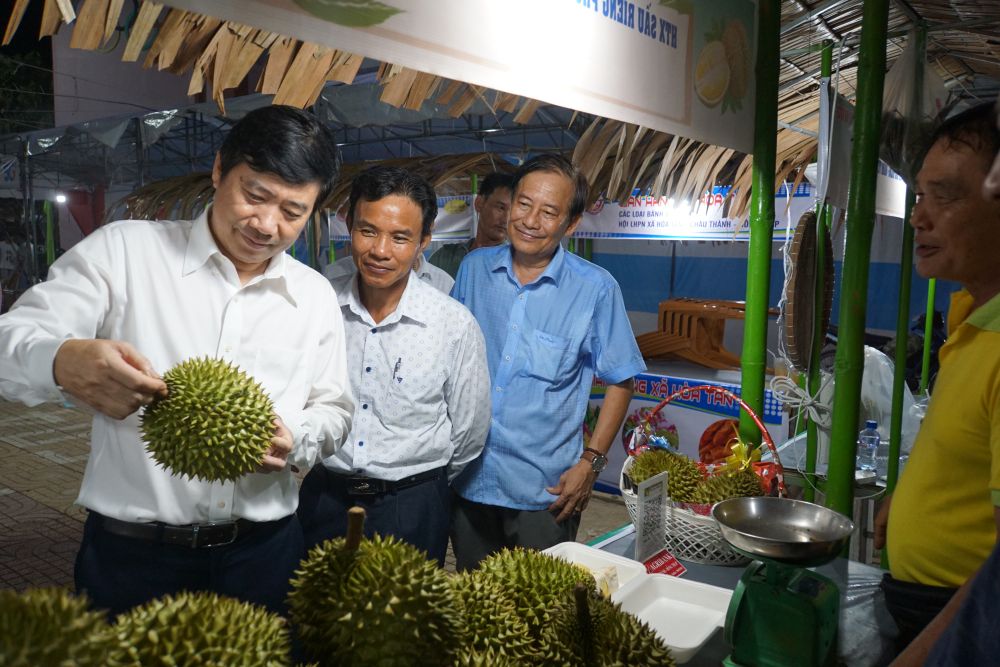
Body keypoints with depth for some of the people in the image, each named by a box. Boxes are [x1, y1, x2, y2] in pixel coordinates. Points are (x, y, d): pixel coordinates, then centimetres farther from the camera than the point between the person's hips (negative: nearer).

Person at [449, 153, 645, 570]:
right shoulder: (474, 269, 0)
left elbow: (620, 381, -3)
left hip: (545, 491, -3)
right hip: (467, 481, 4)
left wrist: (591, 462, -8)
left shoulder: (595, 289, -10)